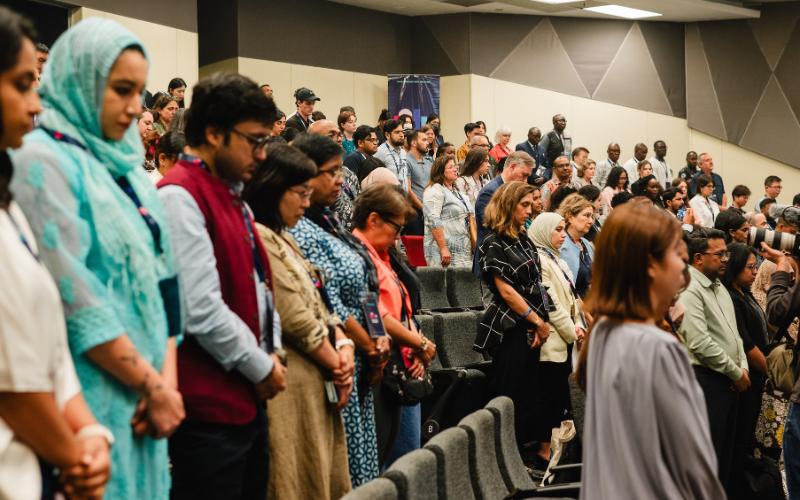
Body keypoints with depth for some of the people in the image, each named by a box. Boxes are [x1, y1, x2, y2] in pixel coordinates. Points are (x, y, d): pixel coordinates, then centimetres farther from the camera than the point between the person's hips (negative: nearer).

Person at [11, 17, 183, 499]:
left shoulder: (127, 169, 15)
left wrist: (168, 380, -2)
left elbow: (163, 279, 12)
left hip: (143, 402, 7)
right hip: (92, 401, -7)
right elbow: (75, 298, -16)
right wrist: (153, 386, -12)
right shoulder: (44, 161, -9)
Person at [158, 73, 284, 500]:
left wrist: (272, 352, 5)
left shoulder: (231, 196, 15)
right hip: (209, 408, -9)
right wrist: (261, 368, -11)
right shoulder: (179, 197, -16)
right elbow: (202, 311, -22)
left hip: (248, 400, 9)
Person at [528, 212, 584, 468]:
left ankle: (552, 447, 17)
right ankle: (543, 453, -1)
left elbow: (571, 296, 19)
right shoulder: (538, 260, -14)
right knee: (547, 395, -5)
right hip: (550, 341, -10)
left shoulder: (556, 259, 19)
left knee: (560, 395, 11)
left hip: (564, 340, 10)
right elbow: (549, 303, -18)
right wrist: (571, 331, -11)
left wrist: (578, 325, 4)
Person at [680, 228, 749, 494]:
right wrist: (736, 372, -12)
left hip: (730, 382, 9)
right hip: (707, 380, -9)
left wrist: (743, 366, 5)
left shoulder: (720, 288, 16)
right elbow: (700, 343, -21)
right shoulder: (689, 290, -14)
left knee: (726, 450, 15)